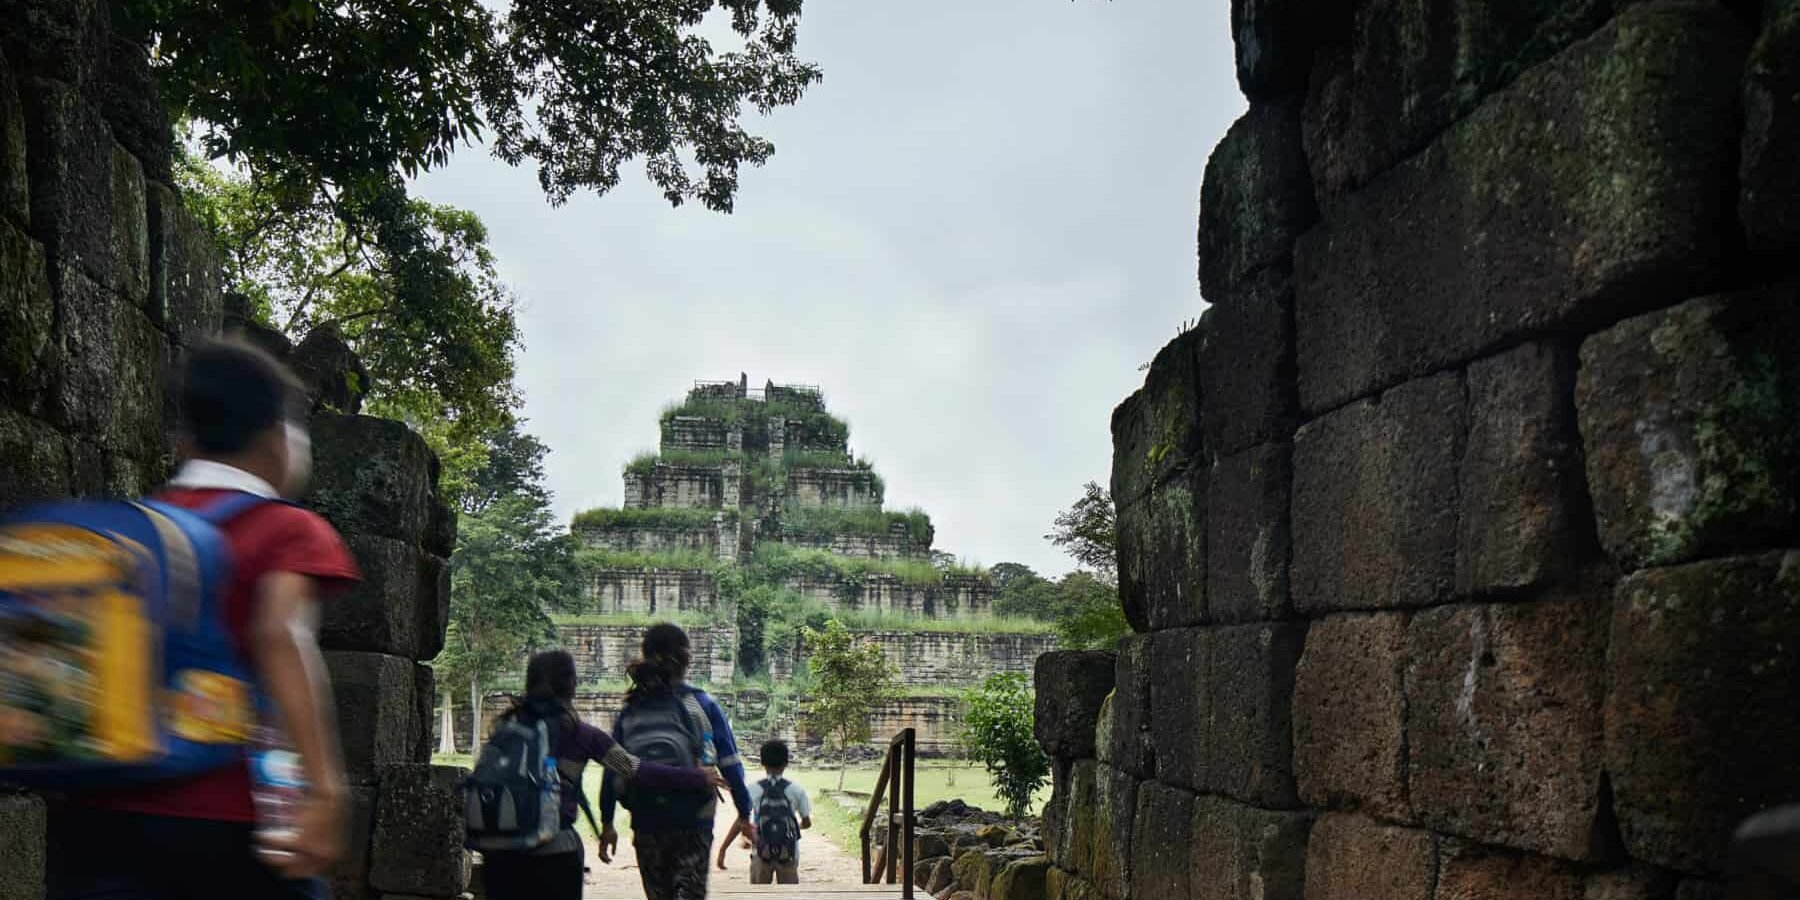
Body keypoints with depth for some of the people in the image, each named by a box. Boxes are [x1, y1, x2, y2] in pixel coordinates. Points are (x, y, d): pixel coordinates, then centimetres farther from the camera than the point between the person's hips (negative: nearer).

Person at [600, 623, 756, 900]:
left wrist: (607, 824, 11)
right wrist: (744, 815, 5)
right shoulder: (703, 705, -4)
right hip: (692, 822, -3)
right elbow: (729, 763, -4)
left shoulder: (631, 711, 4)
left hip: (645, 824, 3)